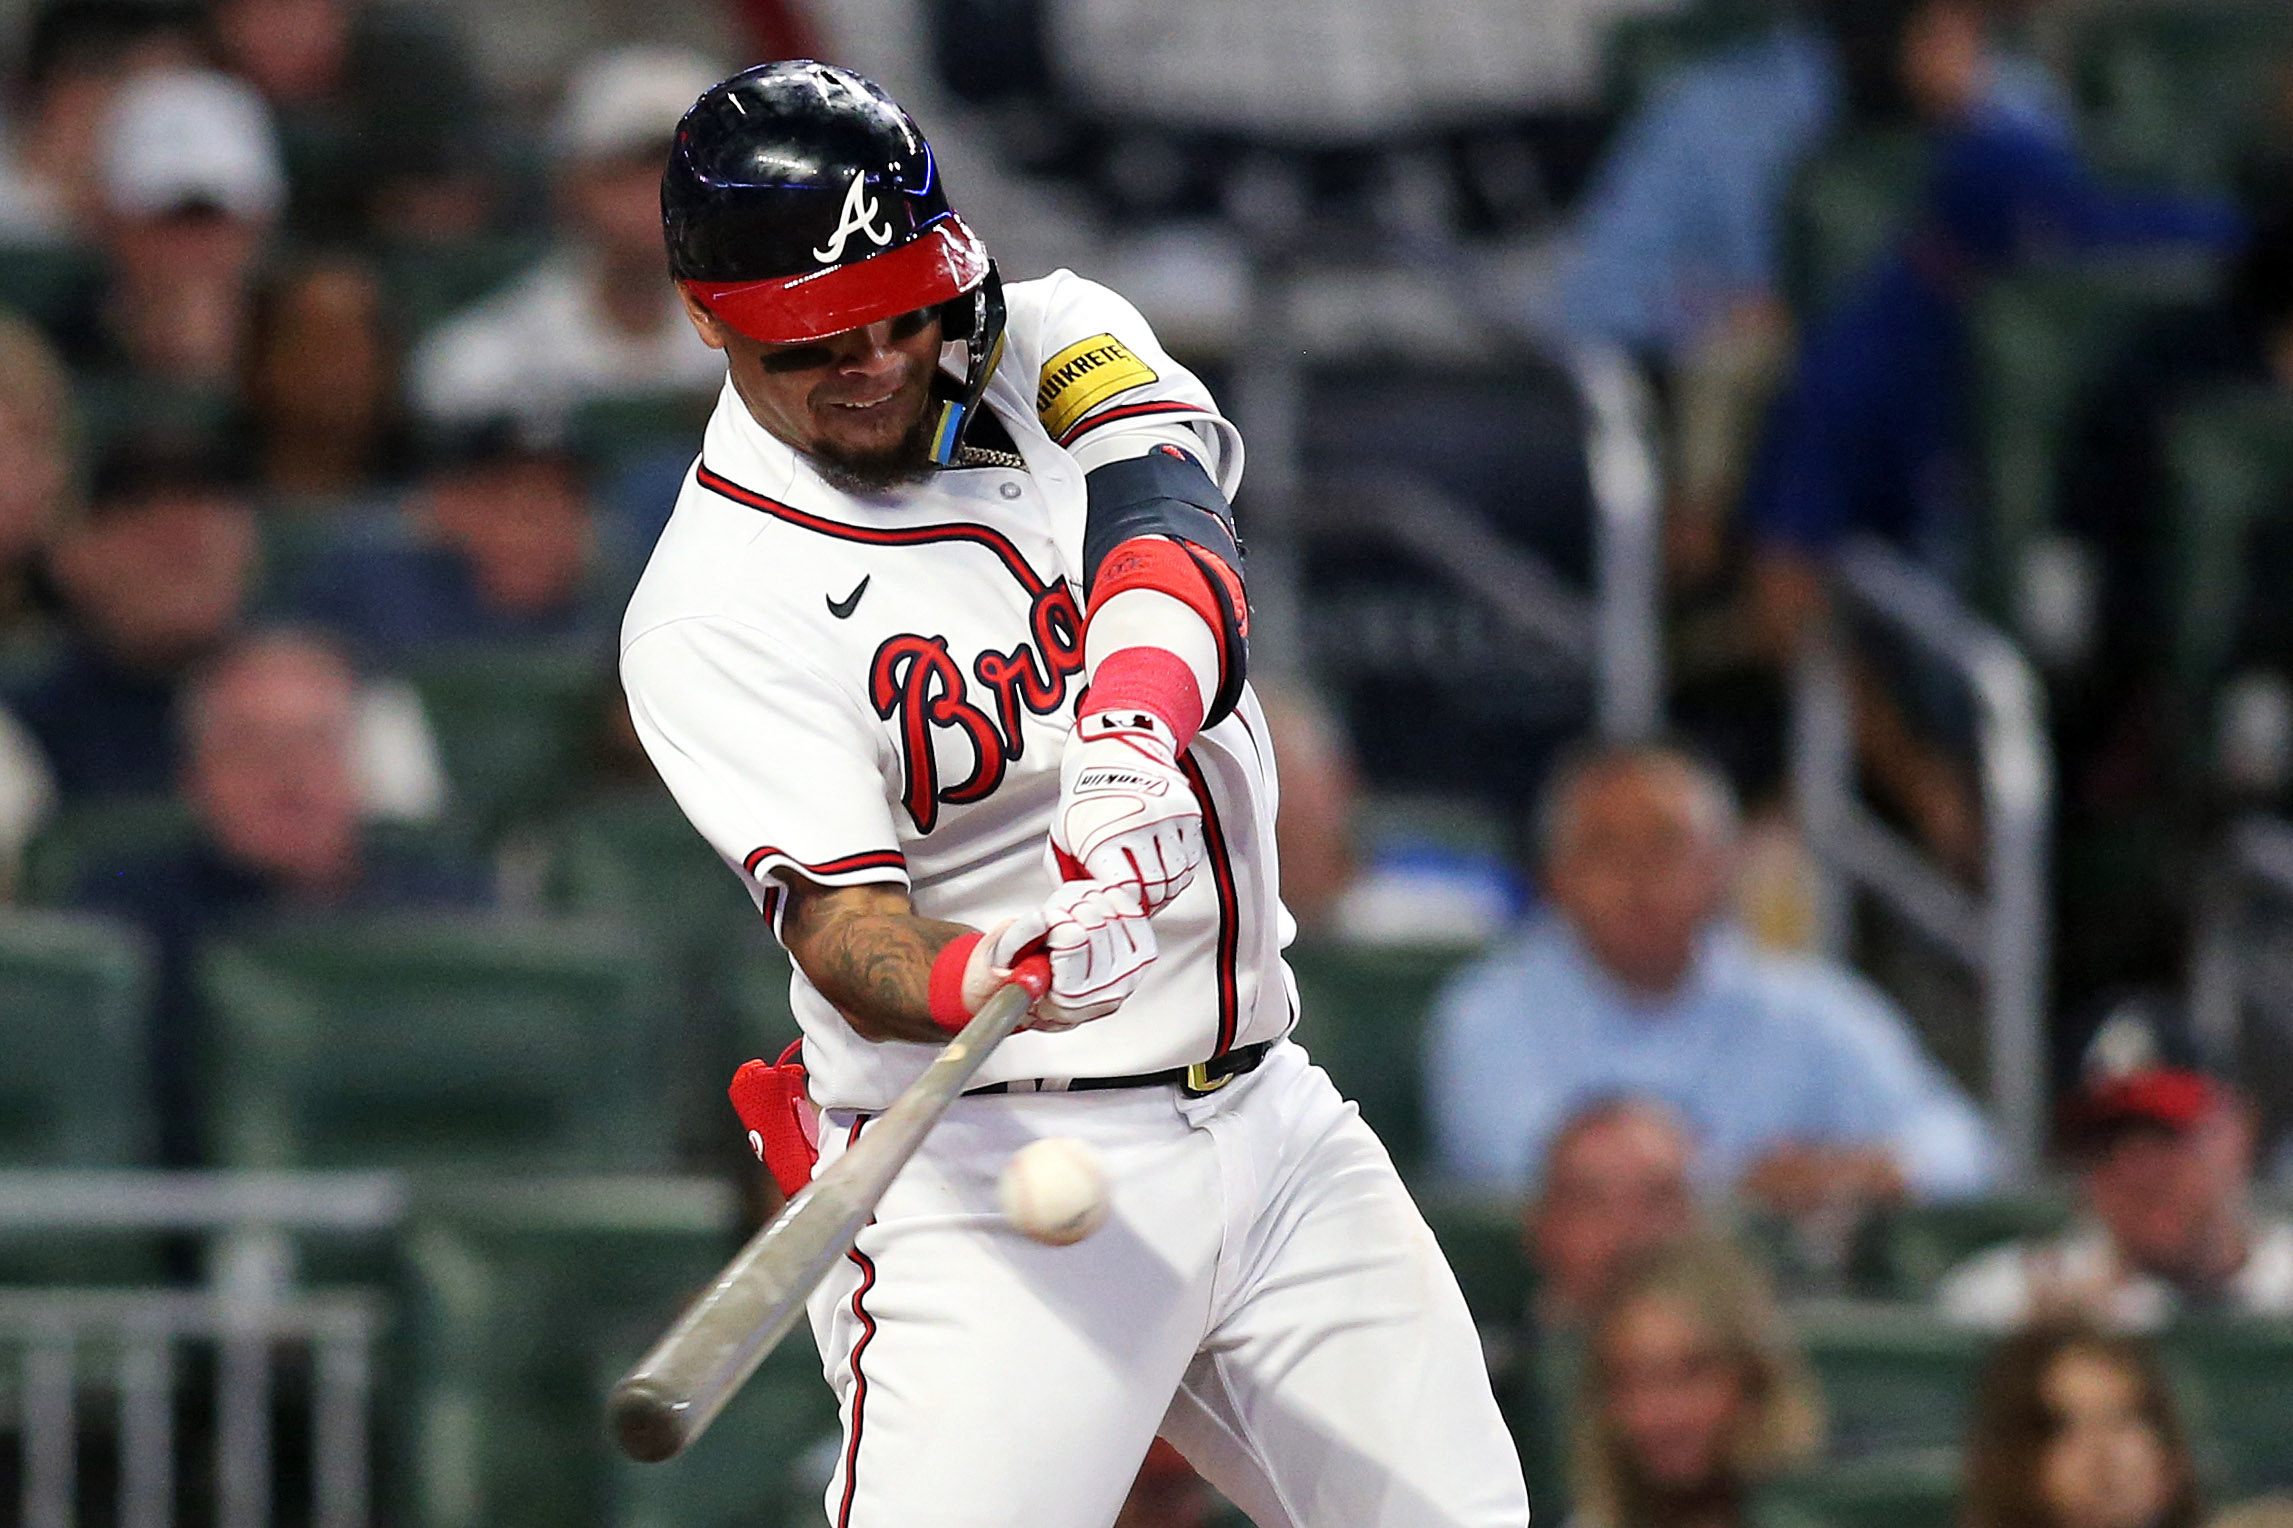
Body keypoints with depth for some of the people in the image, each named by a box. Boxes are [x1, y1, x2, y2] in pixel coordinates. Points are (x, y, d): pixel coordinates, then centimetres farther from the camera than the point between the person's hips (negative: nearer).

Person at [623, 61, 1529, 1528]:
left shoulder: (1055, 342, 4)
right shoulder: (714, 613, -11)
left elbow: (1174, 533, -17)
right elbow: (839, 926, -21)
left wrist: (1130, 736, -40)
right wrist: (971, 981, -46)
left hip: (1269, 1116, 6)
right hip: (997, 1163, -5)